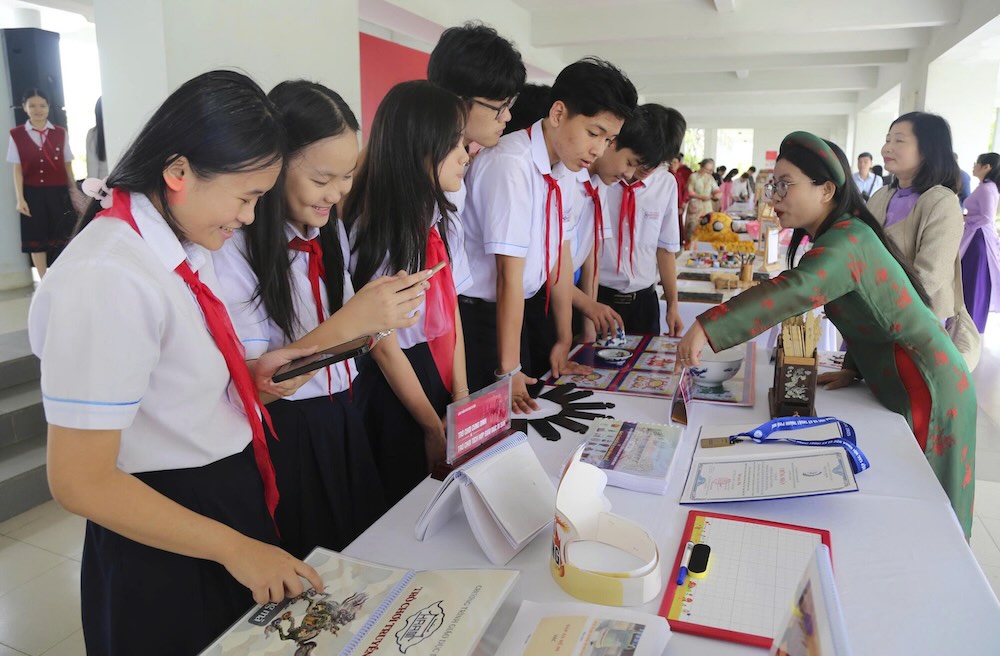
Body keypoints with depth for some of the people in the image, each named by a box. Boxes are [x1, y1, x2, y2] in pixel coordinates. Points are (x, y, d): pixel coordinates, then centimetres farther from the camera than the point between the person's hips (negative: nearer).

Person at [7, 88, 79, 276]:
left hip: (59, 192, 0)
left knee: (62, 237, 3)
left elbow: (68, 167, 7)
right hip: (32, 194, 0)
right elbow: (17, 170, 1)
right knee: (37, 238, 4)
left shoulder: (60, 133, 5)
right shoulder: (17, 135, 2)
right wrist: (20, 198, -5)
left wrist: (76, 193, 5)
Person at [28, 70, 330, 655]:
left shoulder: (184, 244, -1)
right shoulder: (107, 279, -26)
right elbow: (82, 482, -24)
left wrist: (247, 375, -4)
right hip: (166, 547, -8)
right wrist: (234, 547, -19)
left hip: (232, 494, 8)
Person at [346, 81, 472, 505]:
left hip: (440, 373, 7)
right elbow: (384, 346, -17)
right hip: (395, 388, -6)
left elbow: (451, 308, 3)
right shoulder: (374, 232, -21)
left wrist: (461, 396, -3)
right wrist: (434, 428, -10)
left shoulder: (439, 218, -1)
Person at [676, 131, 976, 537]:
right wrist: (853, 368, 6)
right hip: (896, 382, 9)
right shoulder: (838, 237, 8)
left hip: (924, 388, -9)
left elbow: (796, 290, -42)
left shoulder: (849, 240, -24)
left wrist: (707, 327, -48)